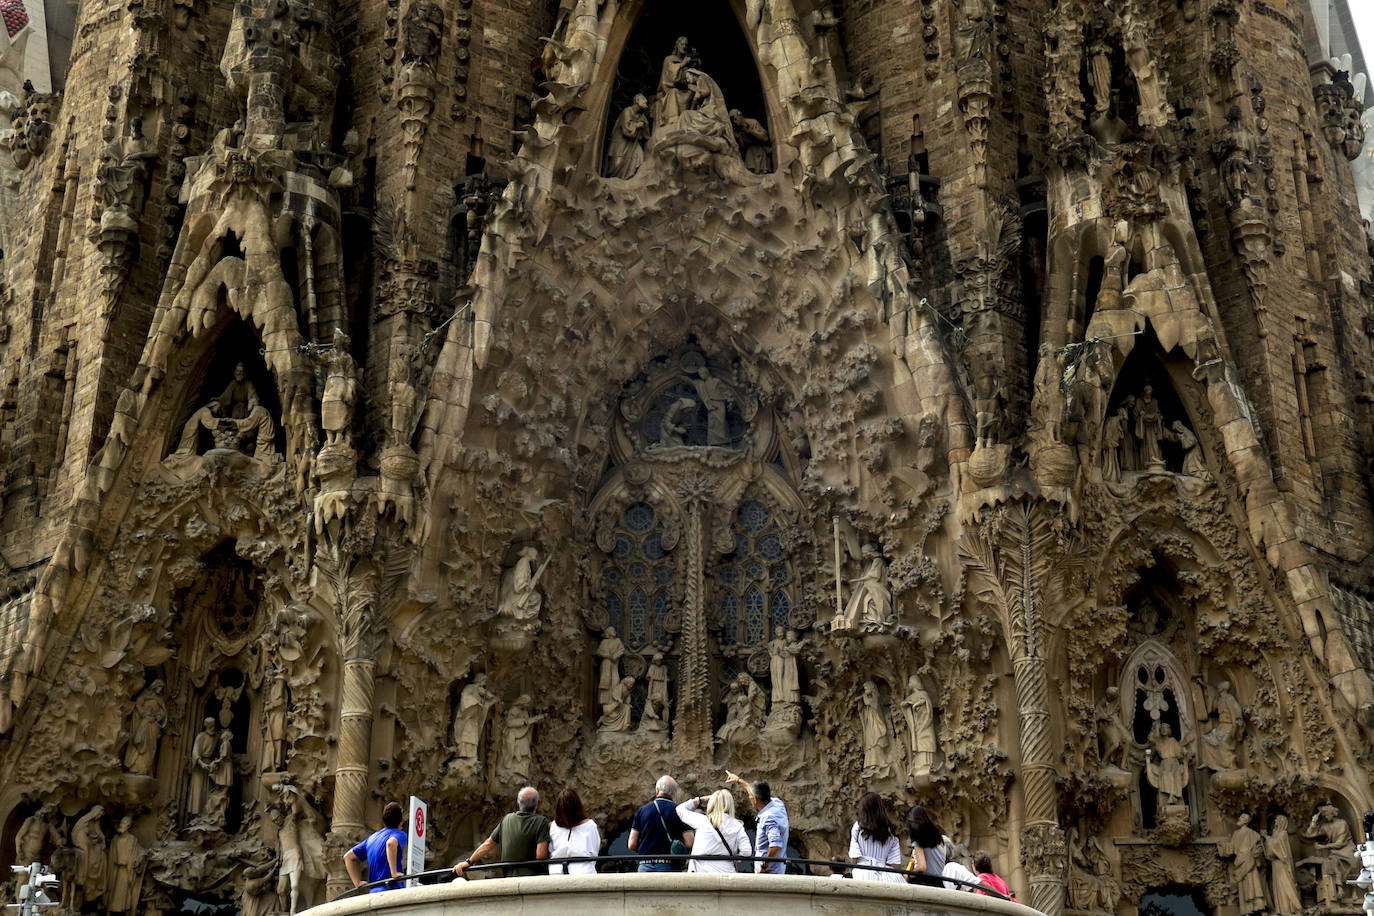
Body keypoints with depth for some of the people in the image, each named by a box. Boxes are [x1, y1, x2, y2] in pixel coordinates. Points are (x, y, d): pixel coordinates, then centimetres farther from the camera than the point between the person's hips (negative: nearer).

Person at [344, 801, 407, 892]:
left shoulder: (372, 838, 23)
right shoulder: (399, 834, 0)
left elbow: (348, 857, 27)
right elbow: (391, 843, -27)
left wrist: (358, 883, 20)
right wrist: (394, 873, -22)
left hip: (373, 892, 8)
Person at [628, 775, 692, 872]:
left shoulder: (641, 811, 6)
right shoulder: (678, 811, -1)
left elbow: (632, 845, 4)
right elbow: (689, 844, -9)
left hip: (645, 867, 2)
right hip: (669, 868, -2)